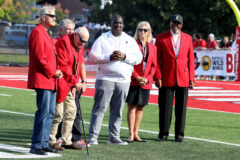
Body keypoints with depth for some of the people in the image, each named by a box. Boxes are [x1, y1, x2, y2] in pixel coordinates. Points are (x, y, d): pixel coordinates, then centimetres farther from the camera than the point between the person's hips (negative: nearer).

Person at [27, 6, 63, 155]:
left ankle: (44, 143, 16)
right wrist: (53, 72, -12)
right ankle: (36, 146, -9)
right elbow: (39, 57, -18)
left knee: (50, 113, 11)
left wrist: (57, 71, 10)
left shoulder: (46, 34, 21)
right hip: (42, 80, -10)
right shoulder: (37, 32, -11)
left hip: (51, 80, 10)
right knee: (43, 112, -11)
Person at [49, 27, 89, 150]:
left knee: (71, 111, 11)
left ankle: (67, 141, 18)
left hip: (69, 85, 9)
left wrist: (74, 85, 9)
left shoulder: (80, 47, 13)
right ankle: (51, 141, 0)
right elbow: (62, 66, -20)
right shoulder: (63, 42, -15)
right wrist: (75, 81, -21)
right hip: (60, 83, -9)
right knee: (58, 113, -8)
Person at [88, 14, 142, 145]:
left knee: (118, 110, 6)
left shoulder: (130, 40, 15)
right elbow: (93, 57, -2)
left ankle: (114, 137, 12)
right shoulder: (102, 39, 7)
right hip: (105, 79, -3)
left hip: (123, 80, 3)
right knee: (100, 108, -7)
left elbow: (138, 58, 6)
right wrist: (109, 57, -15)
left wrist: (124, 56, -11)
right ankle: (93, 137, -6)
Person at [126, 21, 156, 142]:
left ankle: (136, 133, 12)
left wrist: (147, 78, -6)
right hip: (133, 81, -3)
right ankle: (131, 134, -2)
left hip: (146, 82, 3)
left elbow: (154, 66, 9)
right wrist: (137, 77, -12)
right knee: (131, 107, -4)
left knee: (140, 107, 6)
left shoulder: (152, 47, 10)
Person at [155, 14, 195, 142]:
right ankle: (163, 134, 8)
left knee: (181, 108, 4)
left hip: (183, 79, 2)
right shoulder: (161, 38, 4)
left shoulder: (188, 38, 10)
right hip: (166, 79, -2)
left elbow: (191, 60, 10)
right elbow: (157, 59, 1)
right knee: (165, 107, 0)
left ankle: (179, 134, 11)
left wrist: (191, 78, 3)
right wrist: (158, 77, -8)